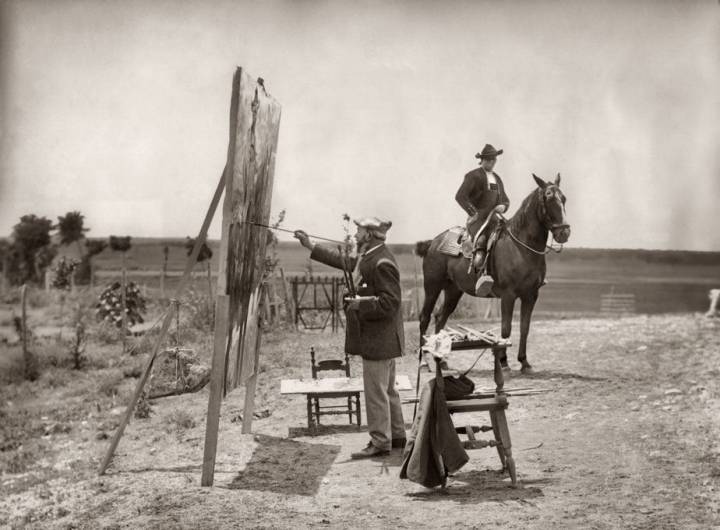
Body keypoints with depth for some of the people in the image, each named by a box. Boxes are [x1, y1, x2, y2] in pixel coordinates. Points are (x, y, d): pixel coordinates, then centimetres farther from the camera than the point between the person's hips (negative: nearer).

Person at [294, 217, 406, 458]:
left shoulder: (382, 264, -21)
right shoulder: (369, 258, 11)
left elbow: (389, 302, -24)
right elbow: (345, 261, 22)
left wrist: (359, 304, -17)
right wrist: (310, 246, 23)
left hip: (378, 339, -10)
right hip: (382, 340, 10)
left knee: (376, 391, -2)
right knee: (387, 389, 18)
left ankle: (380, 442, 6)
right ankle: (397, 435, 27)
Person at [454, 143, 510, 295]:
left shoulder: (497, 179, 23)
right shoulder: (473, 176, 2)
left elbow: (505, 200, 27)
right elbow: (460, 196, -8)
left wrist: (503, 206, 2)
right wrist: (474, 213, -15)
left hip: (493, 219, 7)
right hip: (476, 220, -6)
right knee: (481, 239, -35)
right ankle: (483, 274, -52)